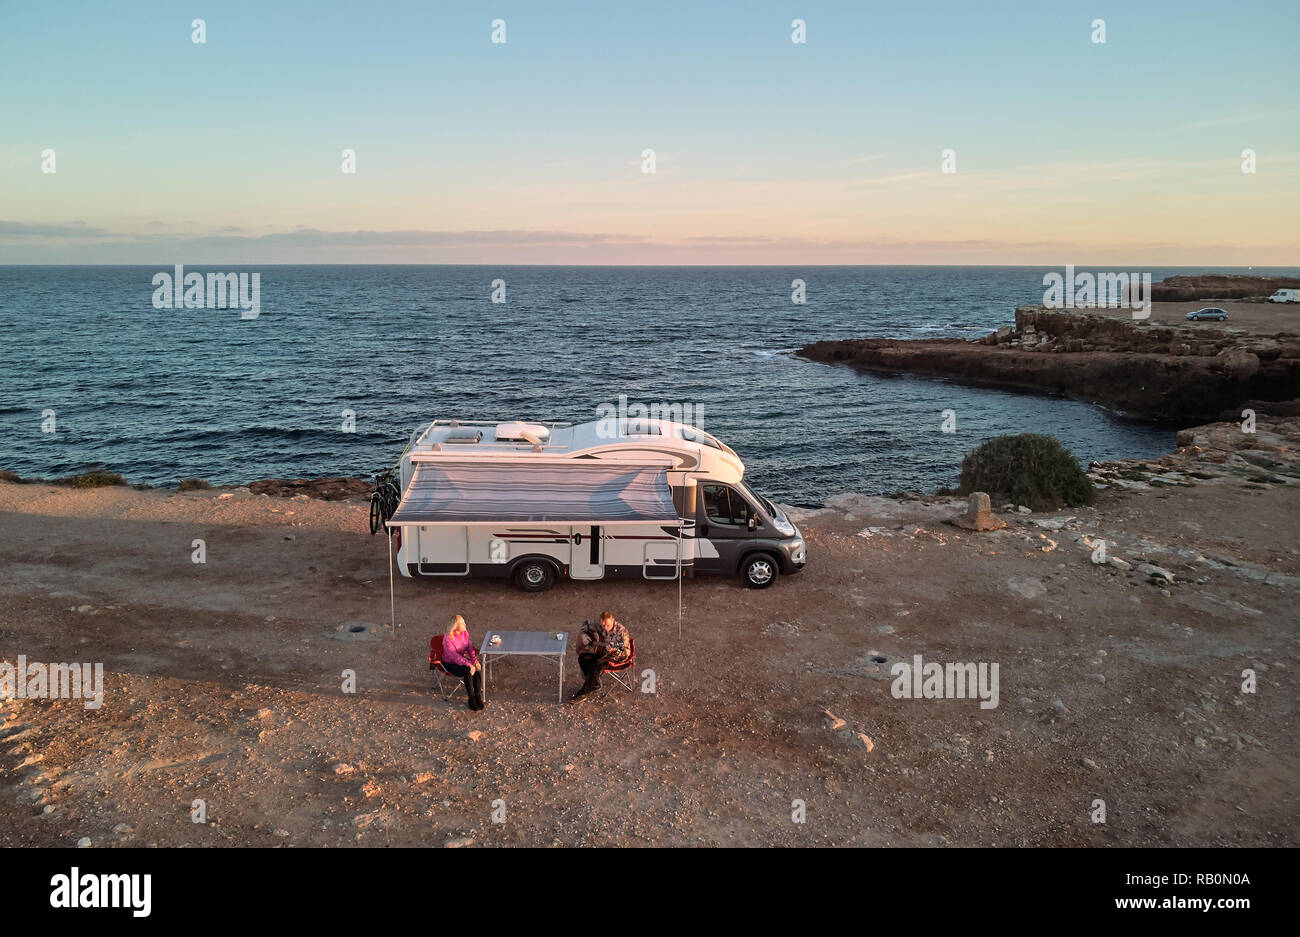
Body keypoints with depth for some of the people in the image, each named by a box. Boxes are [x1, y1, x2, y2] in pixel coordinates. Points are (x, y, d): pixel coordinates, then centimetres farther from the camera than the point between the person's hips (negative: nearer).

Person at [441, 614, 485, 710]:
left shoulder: (465, 633, -2)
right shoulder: (447, 639, -23)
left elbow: (470, 648, 1)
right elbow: (454, 656, -28)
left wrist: (475, 661, -15)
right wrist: (468, 665, -34)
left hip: (462, 659, 6)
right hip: (450, 664, -6)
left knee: (478, 669, -22)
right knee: (468, 671, -31)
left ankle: (478, 697, -21)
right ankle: (472, 699, -21)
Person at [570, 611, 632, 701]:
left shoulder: (621, 631, -22)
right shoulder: (599, 626, -7)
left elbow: (626, 652, -20)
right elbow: (586, 623, 12)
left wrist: (613, 650, -37)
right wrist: (583, 634, -5)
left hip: (616, 656, -6)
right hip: (601, 652, 6)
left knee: (596, 664, -31)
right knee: (582, 658, -15)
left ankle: (583, 692, -19)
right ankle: (595, 684, 0)